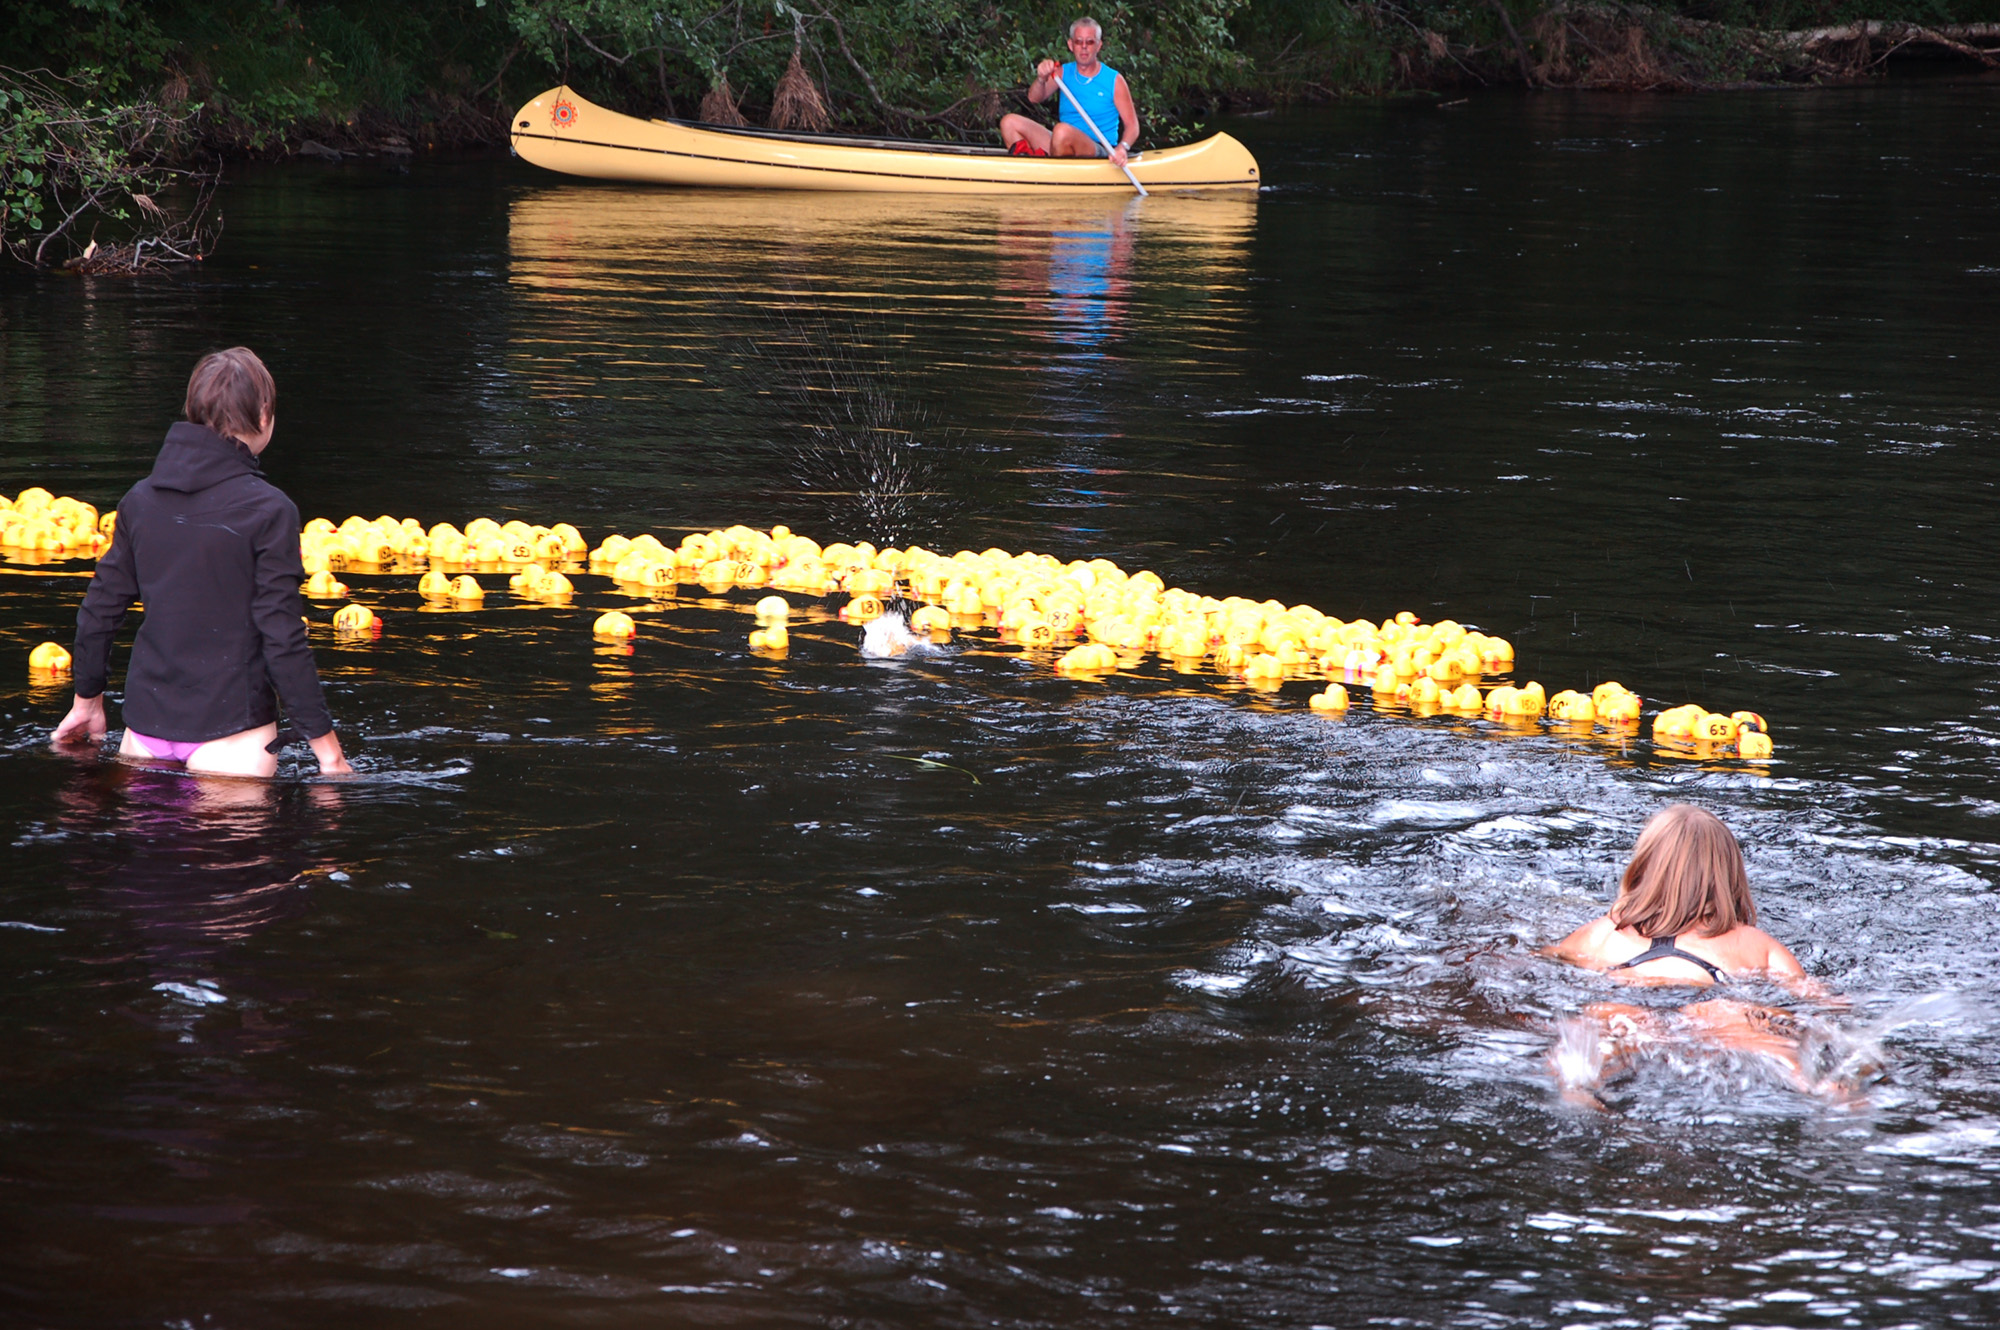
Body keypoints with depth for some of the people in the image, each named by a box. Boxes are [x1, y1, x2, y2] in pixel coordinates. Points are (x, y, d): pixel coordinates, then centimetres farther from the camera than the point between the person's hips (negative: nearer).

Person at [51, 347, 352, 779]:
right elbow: (282, 636, -14)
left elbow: (99, 609, 10)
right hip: (230, 731, -5)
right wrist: (326, 745, -8)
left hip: (145, 726, 5)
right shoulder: (268, 510, -12)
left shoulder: (140, 499, 5)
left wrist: (87, 699, 25)